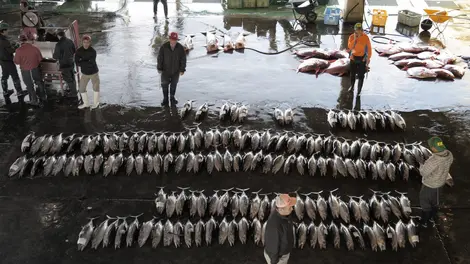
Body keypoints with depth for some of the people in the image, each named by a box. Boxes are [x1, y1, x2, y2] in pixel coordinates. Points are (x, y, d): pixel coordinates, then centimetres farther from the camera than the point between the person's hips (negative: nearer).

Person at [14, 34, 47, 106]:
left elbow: (16, 61, -10)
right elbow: (40, 58, -2)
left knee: (30, 86, 11)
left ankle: (34, 100, 16)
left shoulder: (19, 50, -17)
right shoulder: (35, 48, -10)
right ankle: (43, 98, 31)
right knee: (39, 83, 21)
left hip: (25, 71, -2)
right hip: (36, 69, 2)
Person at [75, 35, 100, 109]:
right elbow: (77, 62, -17)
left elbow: (91, 63, -27)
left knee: (96, 88, 15)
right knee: (81, 89, 12)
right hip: (84, 73, 3)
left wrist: (82, 62, -21)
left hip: (94, 73, -3)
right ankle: (85, 103, 33)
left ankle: (96, 102, 37)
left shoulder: (93, 51, -22)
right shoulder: (79, 51, -12)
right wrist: (87, 63, -26)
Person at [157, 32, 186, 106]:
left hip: (176, 70, 1)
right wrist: (159, 68, -8)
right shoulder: (164, 47, -19)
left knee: (173, 84, 16)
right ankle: (165, 99, 23)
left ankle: (172, 97, 36)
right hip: (166, 70, -1)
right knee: (164, 84, 6)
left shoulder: (180, 48, -17)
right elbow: (160, 58, -11)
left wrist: (182, 70, -9)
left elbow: (183, 59, -9)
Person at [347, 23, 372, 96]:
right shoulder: (351, 37, -8)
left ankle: (359, 91, 4)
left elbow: (369, 48, -5)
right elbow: (350, 47, -21)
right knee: (352, 74, 19)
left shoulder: (365, 37, -13)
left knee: (361, 75, -4)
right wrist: (355, 39, -27)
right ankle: (352, 86, 41)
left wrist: (368, 58, -5)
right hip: (353, 58, 3)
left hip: (362, 58, -3)